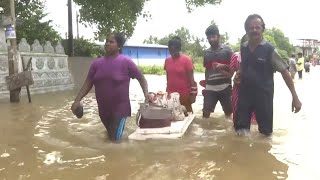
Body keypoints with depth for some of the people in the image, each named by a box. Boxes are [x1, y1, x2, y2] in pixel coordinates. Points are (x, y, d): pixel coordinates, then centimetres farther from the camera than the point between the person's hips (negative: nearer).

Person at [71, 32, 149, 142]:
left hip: (120, 107, -5)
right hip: (103, 108, 5)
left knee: (115, 139, -7)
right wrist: (77, 100, -3)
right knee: (110, 137, 24)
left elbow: (141, 78, -3)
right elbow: (88, 83, 5)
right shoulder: (96, 63, 1)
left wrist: (146, 94, -16)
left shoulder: (126, 62, -10)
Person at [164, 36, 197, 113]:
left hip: (184, 94, -4)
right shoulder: (167, 60, 4)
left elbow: (191, 78, -10)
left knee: (187, 114, 6)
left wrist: (192, 94, -12)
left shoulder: (186, 59, -9)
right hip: (171, 94, 4)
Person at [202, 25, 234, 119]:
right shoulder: (206, 52, 12)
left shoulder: (227, 49, 2)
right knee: (205, 112, -2)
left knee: (228, 113, 6)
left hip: (225, 86, -2)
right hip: (210, 87, 2)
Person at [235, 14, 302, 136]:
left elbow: (284, 72, -11)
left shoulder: (269, 49, -10)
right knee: (241, 128, 8)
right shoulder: (243, 48, 3)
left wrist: (295, 97, -15)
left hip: (263, 94, -3)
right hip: (245, 93, 4)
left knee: (265, 131, 6)